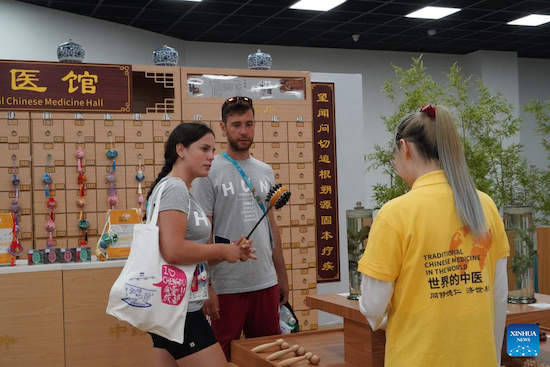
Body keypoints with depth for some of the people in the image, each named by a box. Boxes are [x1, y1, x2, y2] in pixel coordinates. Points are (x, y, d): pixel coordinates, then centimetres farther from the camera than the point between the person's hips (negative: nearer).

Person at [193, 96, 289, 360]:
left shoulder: (265, 172, 10)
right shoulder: (209, 173, -9)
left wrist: (282, 276, 14)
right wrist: (206, 287, -14)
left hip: (266, 283, 6)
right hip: (227, 287, -5)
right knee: (222, 357, 7)